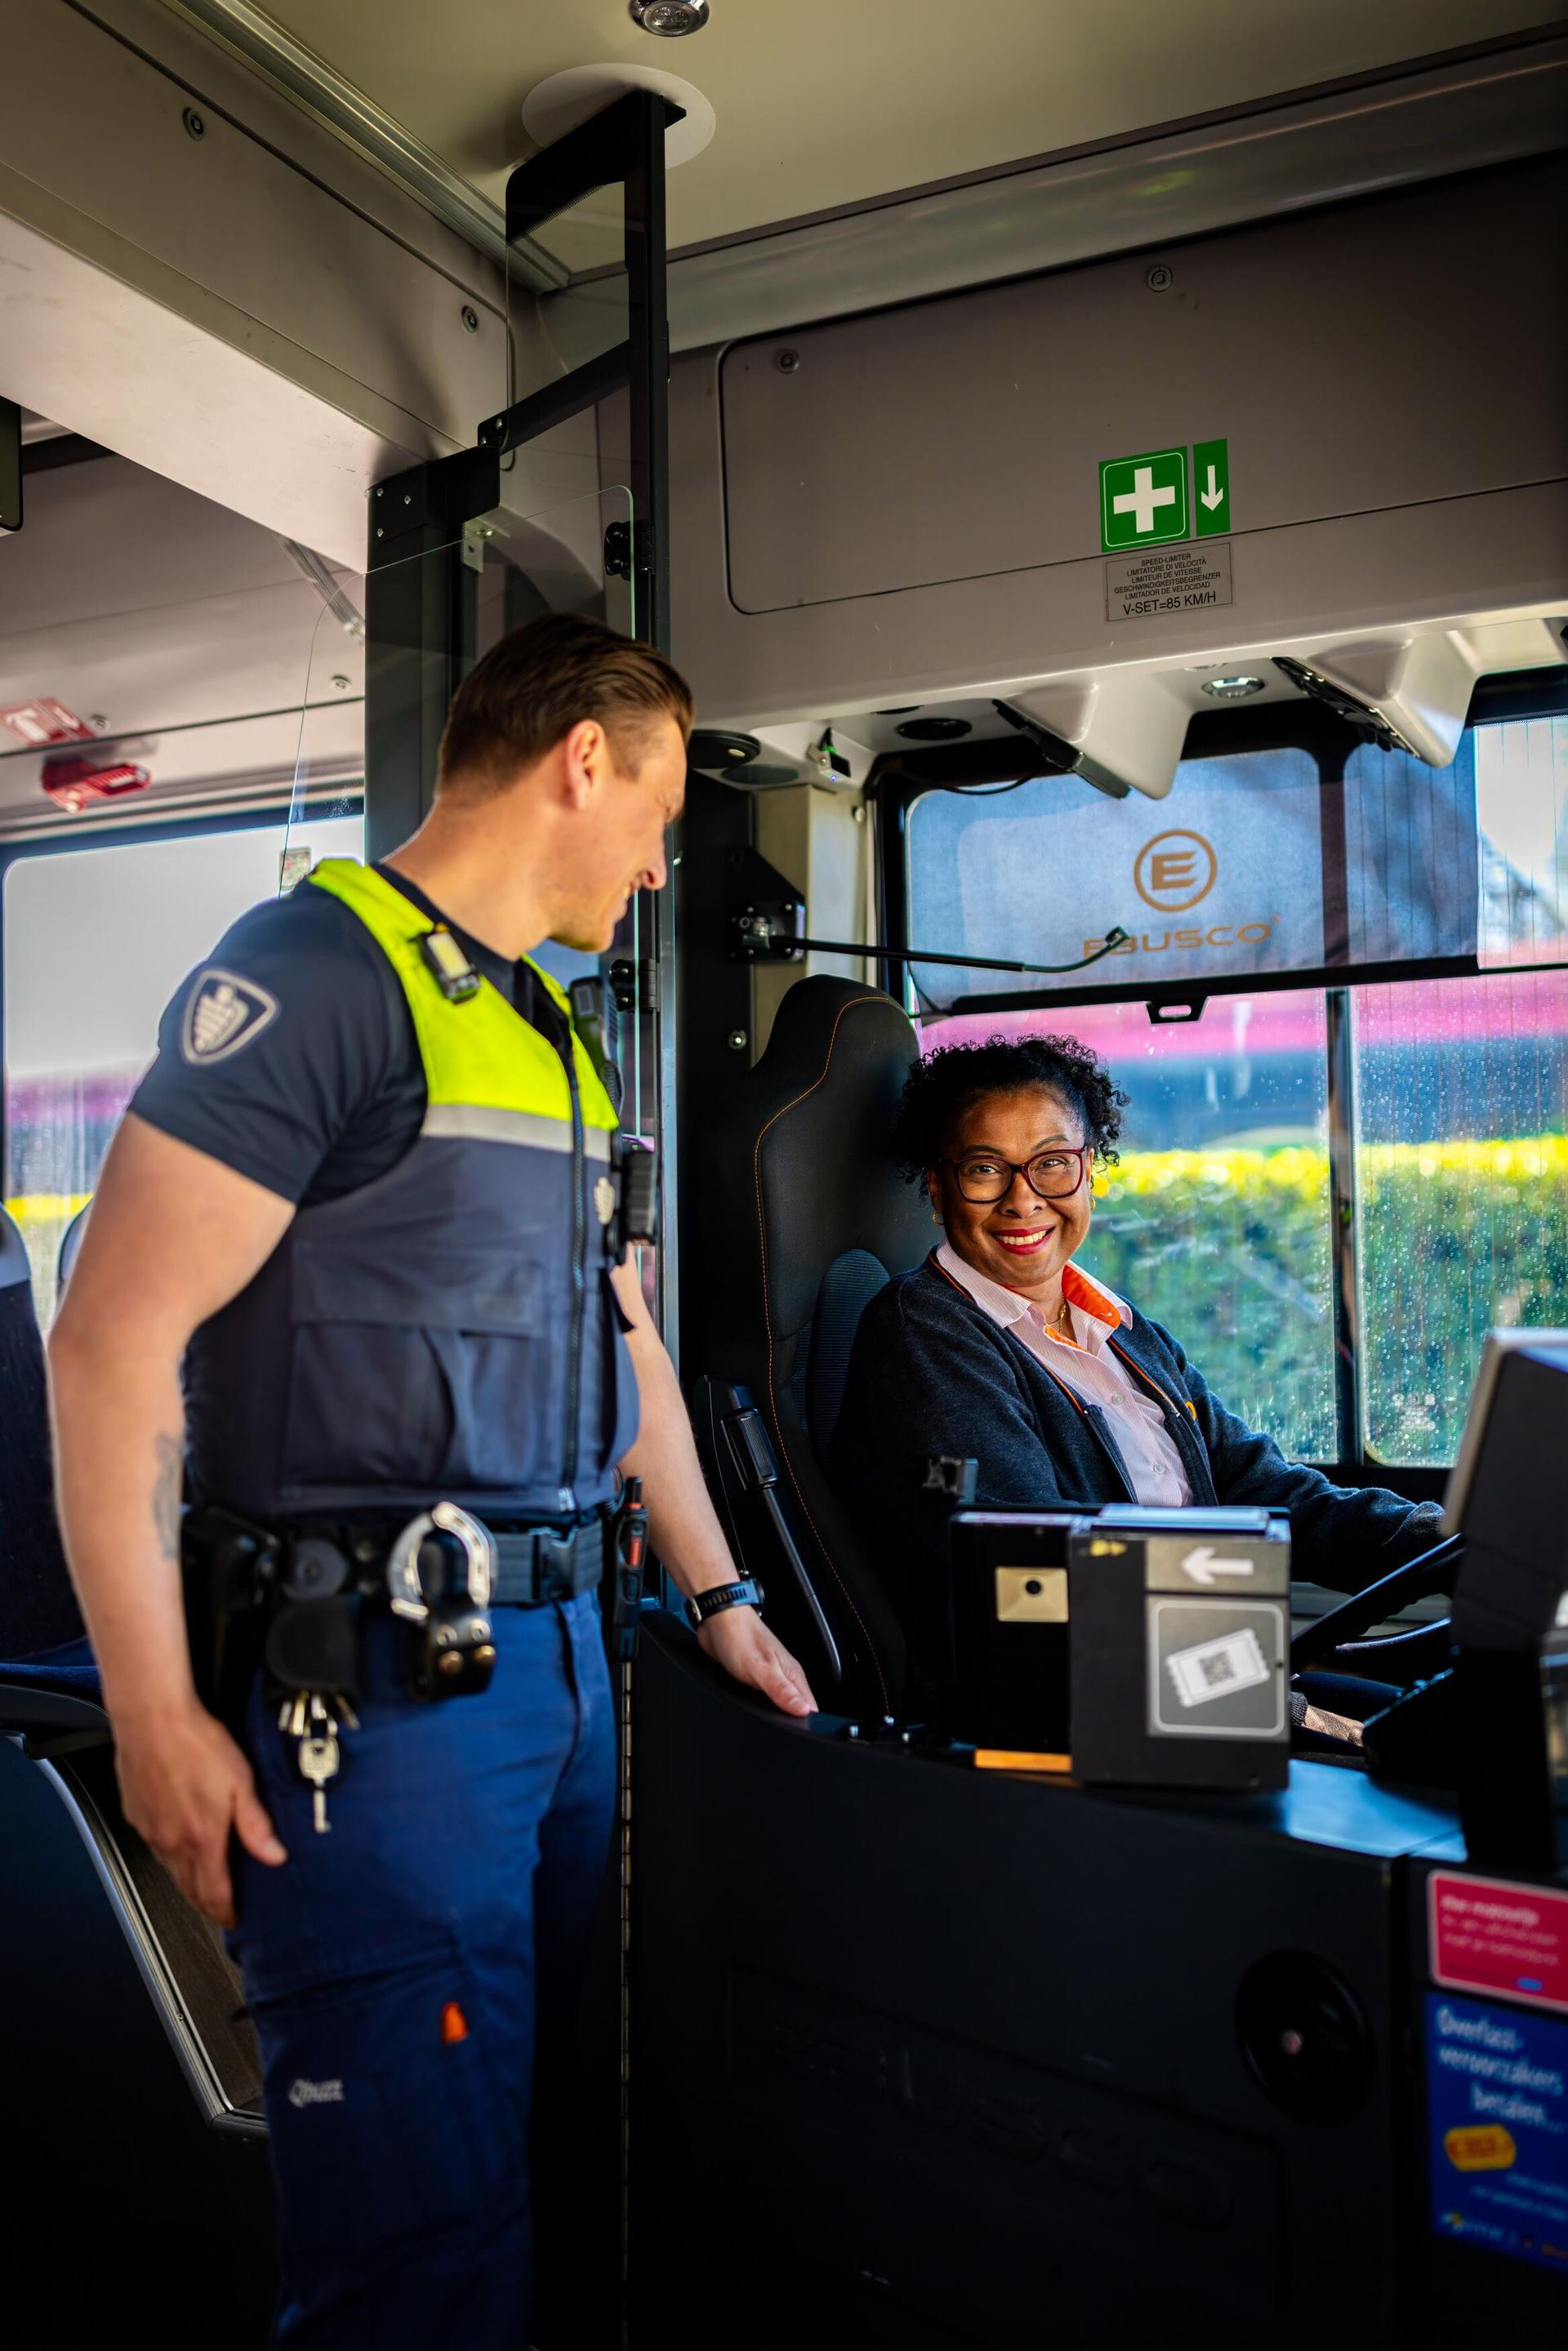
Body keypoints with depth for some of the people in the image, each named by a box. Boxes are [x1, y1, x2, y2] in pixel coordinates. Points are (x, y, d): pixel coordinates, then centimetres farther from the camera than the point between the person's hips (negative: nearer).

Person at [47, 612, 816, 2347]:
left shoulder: (547, 1033, 17)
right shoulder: (323, 970, -11)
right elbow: (112, 1340, -15)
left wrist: (718, 1596, 21)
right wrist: (155, 1720, -15)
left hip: (557, 1657, 9)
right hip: (379, 1683, -9)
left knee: (530, 2165, 18)